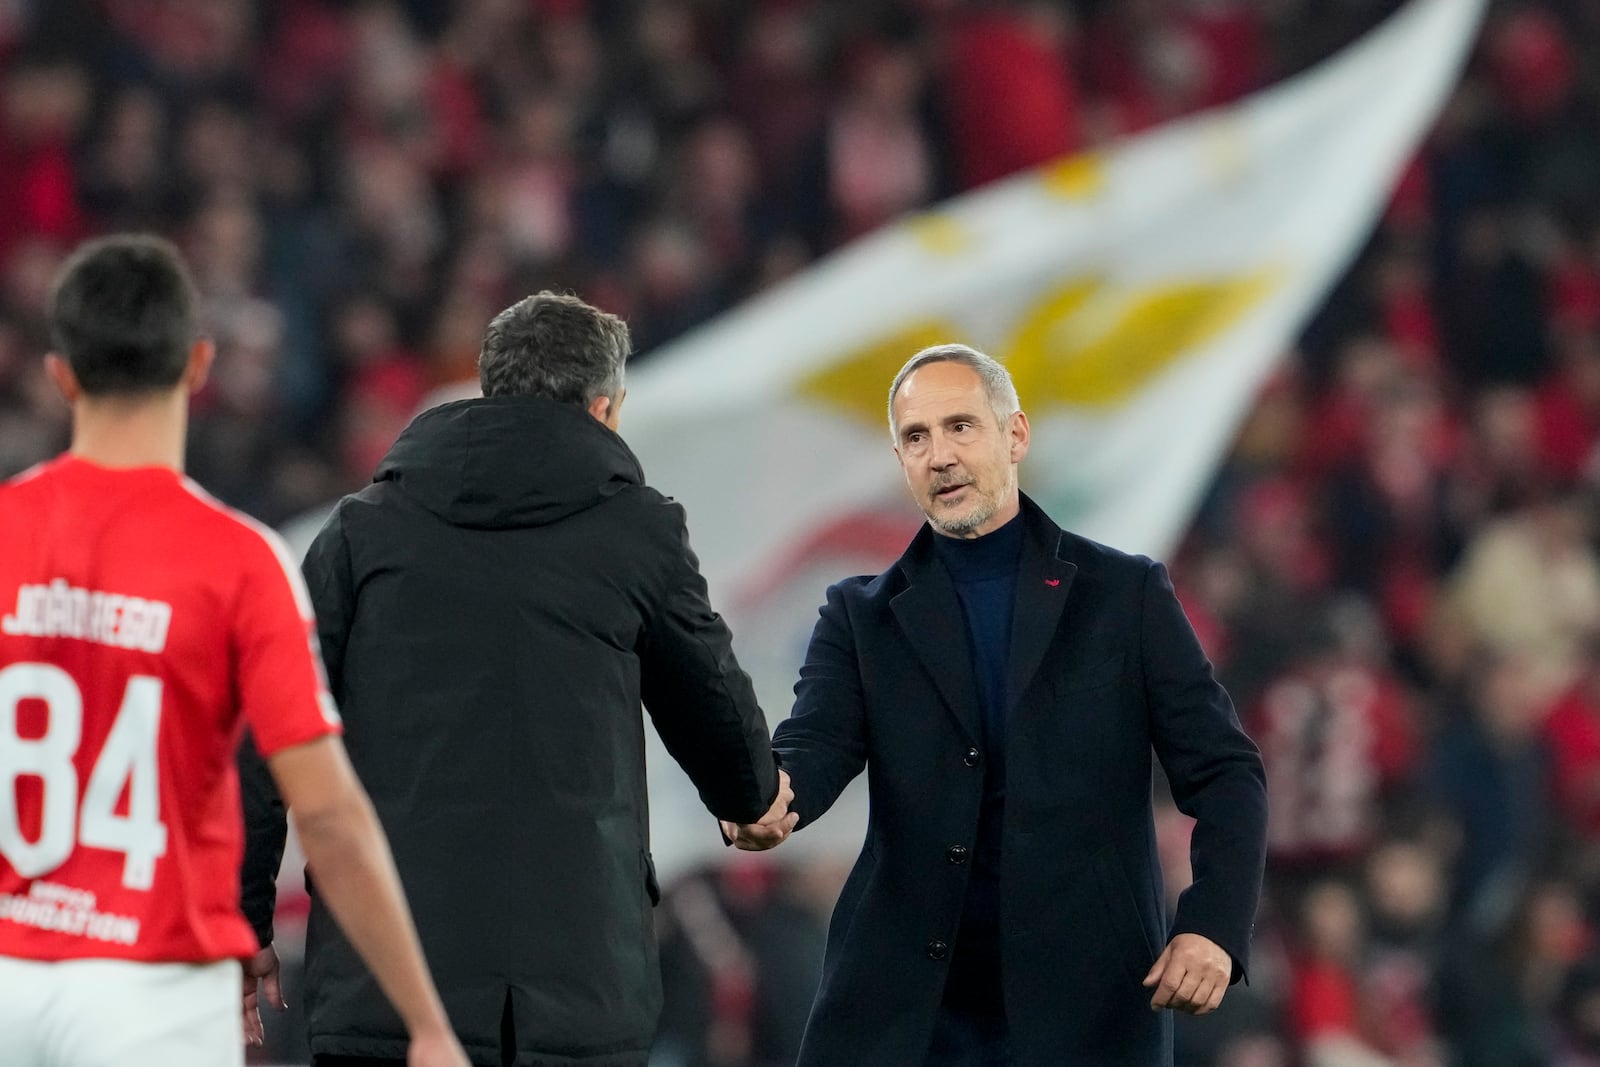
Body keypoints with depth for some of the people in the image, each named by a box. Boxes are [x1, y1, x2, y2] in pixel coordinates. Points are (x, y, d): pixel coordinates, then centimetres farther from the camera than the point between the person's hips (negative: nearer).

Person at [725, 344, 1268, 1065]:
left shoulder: (1127, 595, 6)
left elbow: (1224, 773, 3)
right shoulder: (862, 616, 10)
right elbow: (818, 743, -6)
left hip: (1086, 1007, -1)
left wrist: (1212, 927, -14)